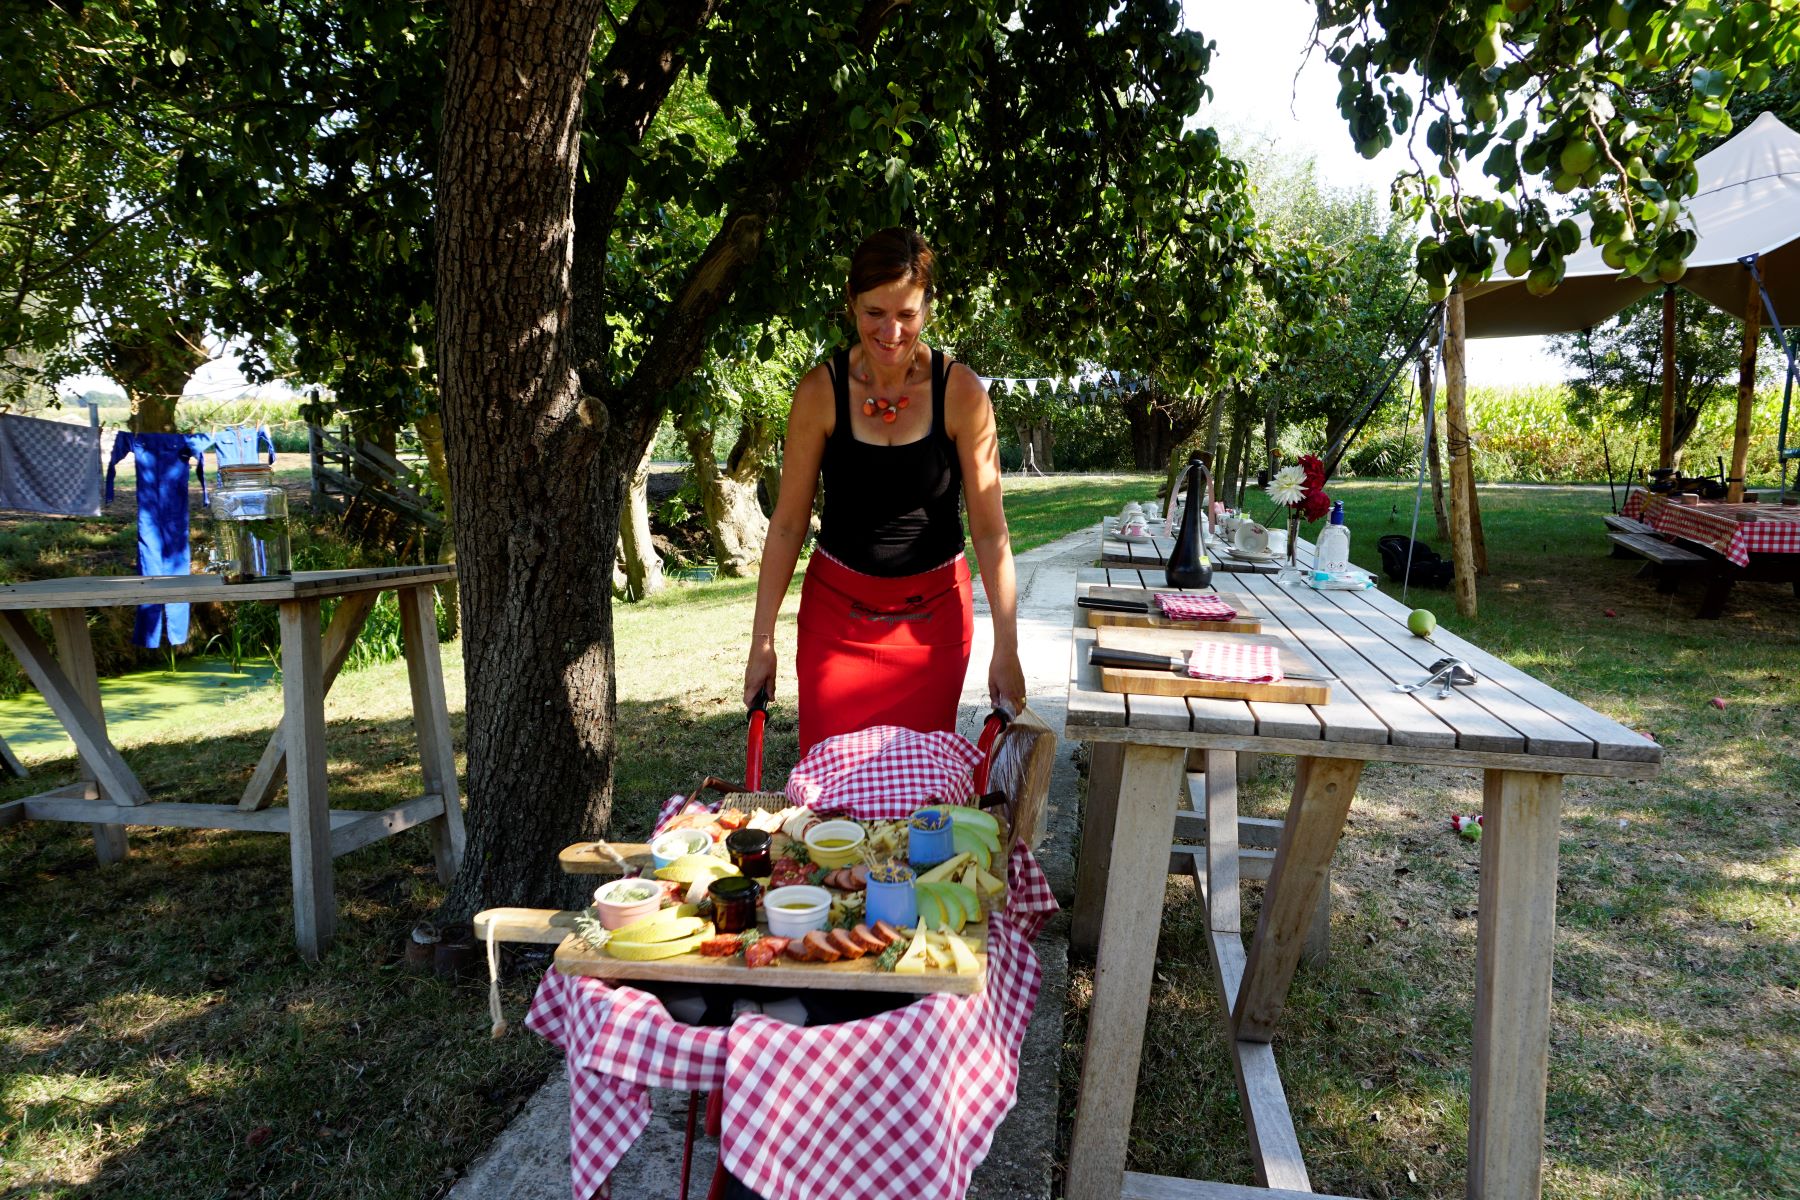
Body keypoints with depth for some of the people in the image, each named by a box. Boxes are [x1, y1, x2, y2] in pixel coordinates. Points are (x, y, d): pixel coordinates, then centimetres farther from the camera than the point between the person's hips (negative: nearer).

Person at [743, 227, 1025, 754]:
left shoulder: (961, 392, -11)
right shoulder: (821, 390, -9)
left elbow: (990, 531, -8)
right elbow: (788, 522, -4)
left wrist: (1006, 648, -11)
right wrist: (762, 641, -4)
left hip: (933, 612, 0)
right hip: (837, 608, 1)